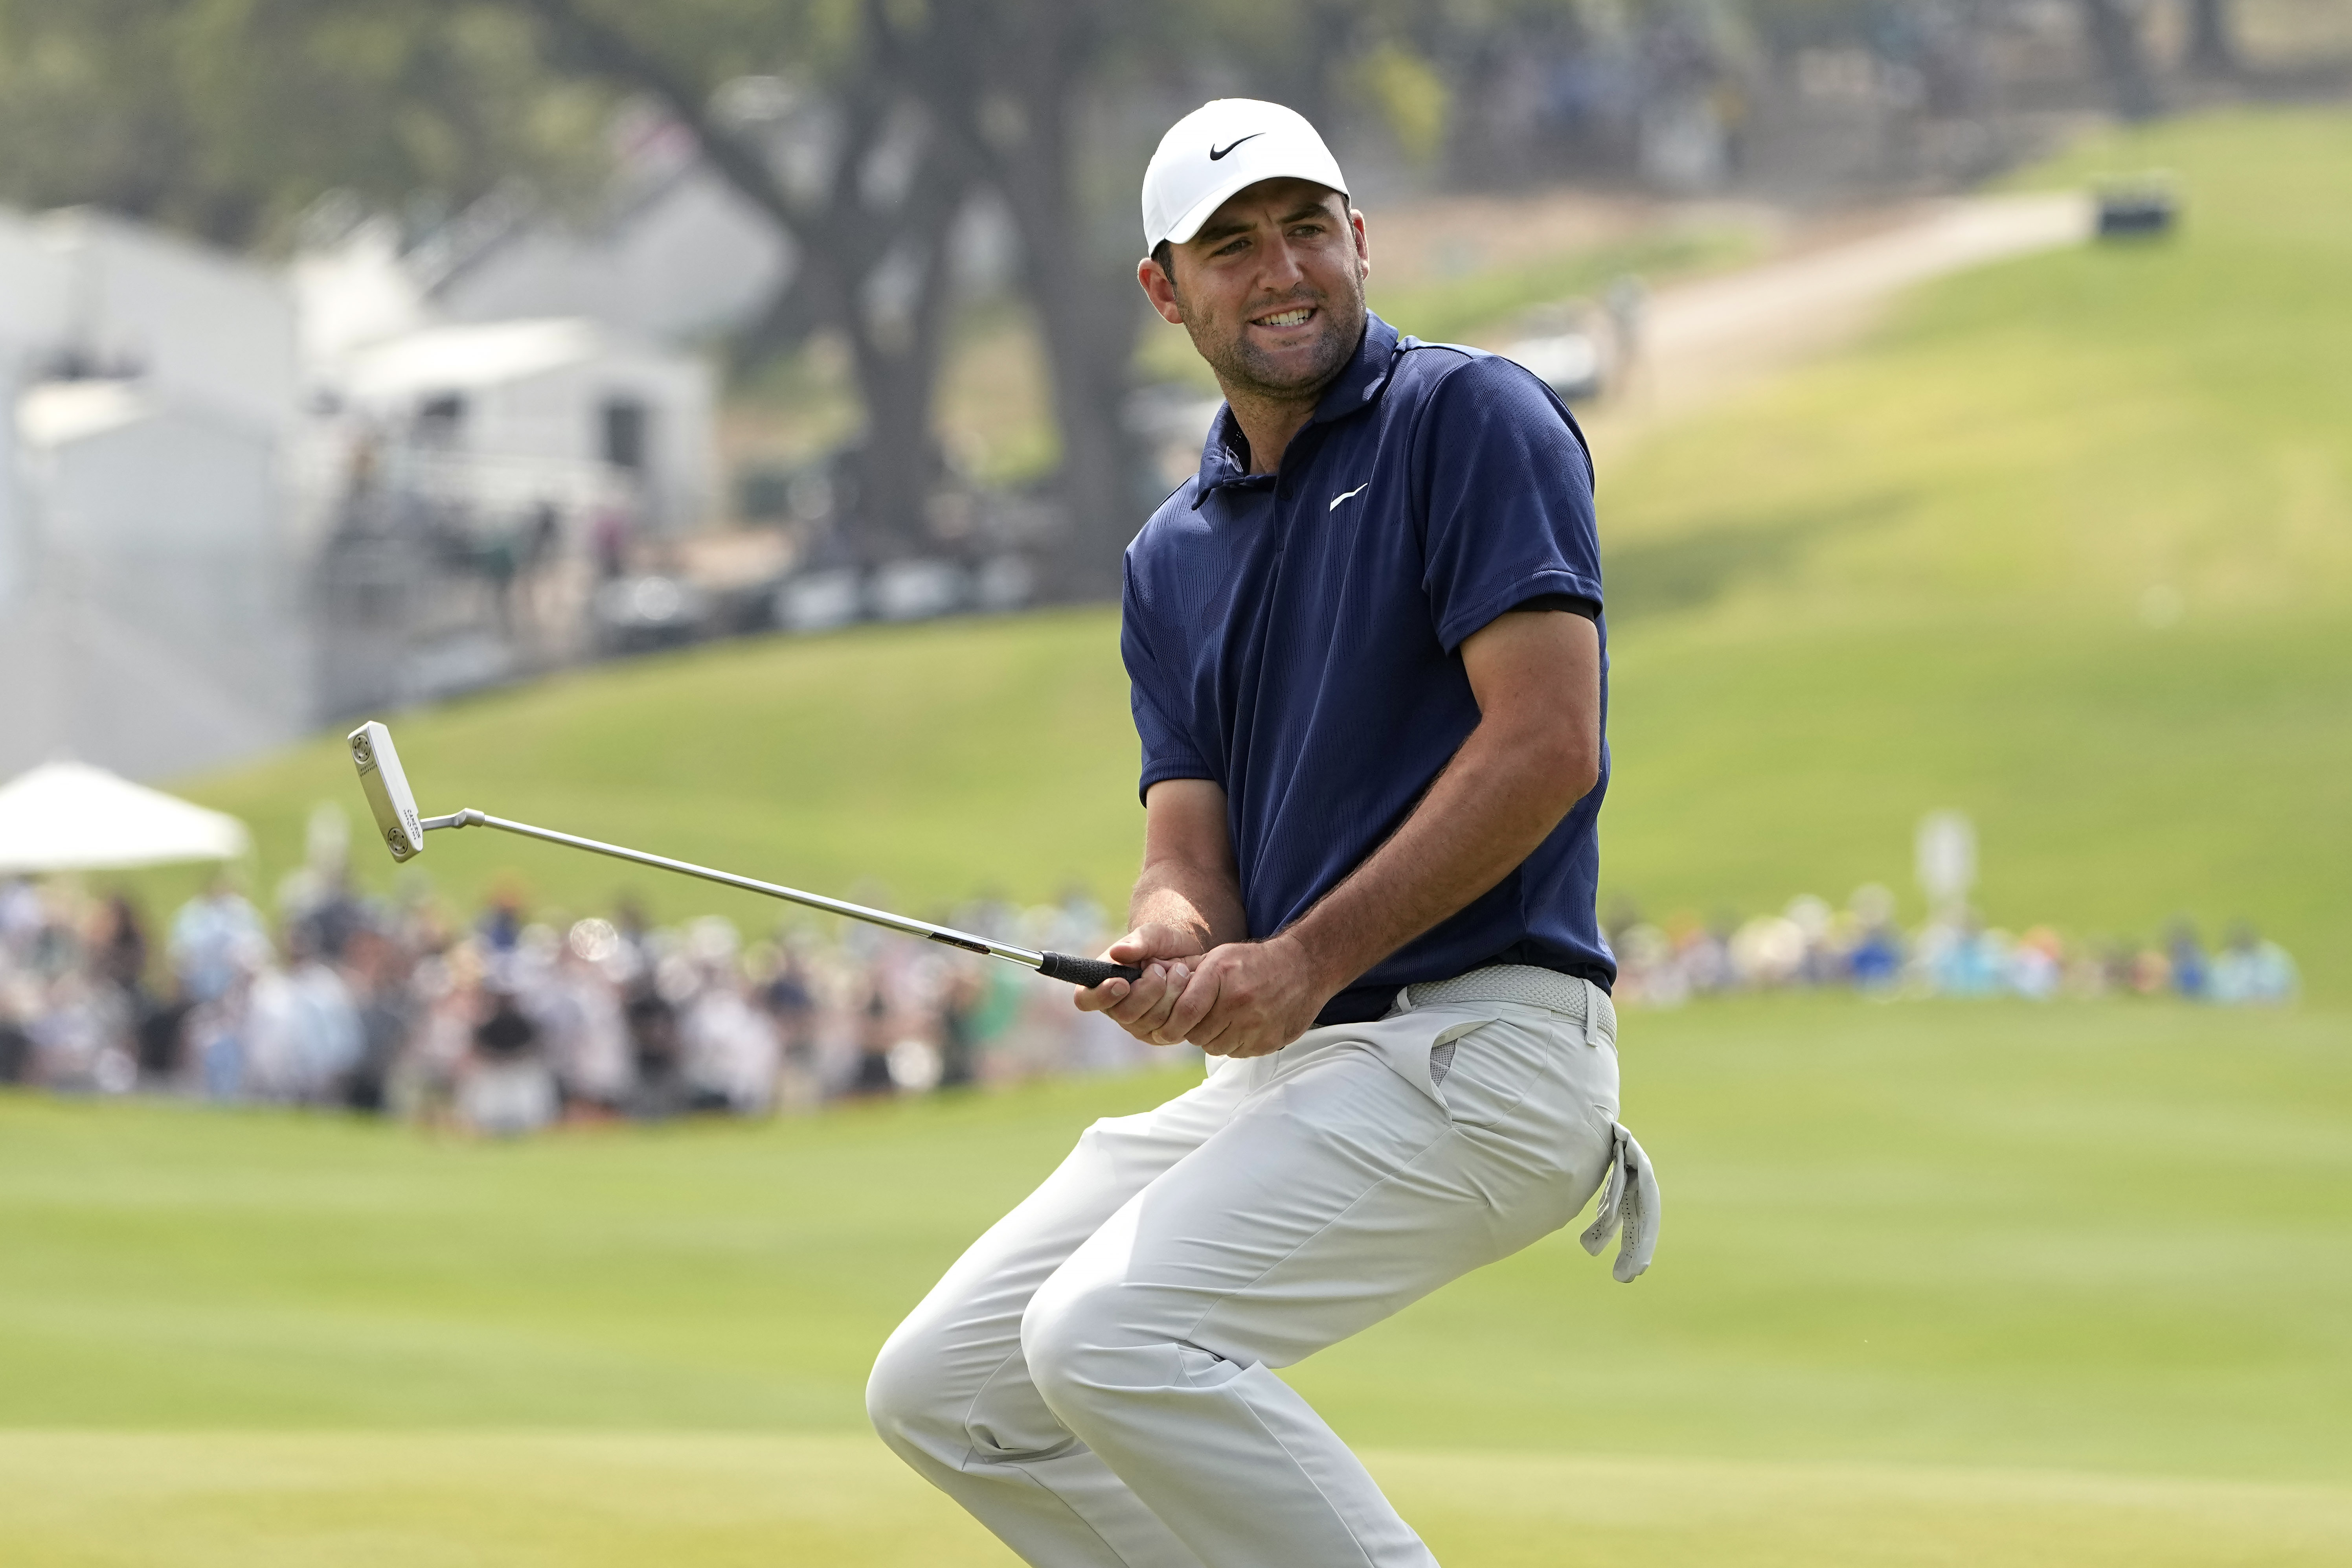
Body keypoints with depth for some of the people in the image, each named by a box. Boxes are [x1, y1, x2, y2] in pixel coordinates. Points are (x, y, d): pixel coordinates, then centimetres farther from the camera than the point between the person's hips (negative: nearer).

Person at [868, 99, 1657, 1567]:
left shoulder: (1473, 420, -5)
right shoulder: (1175, 555, 17)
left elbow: (1548, 744, -16)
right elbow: (1192, 853, 10)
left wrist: (1304, 964, -18)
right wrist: (1171, 955, -16)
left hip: (1468, 1042, -9)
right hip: (1280, 1064, 9)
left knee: (1111, 1336, -26)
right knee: (942, 1389, 6)